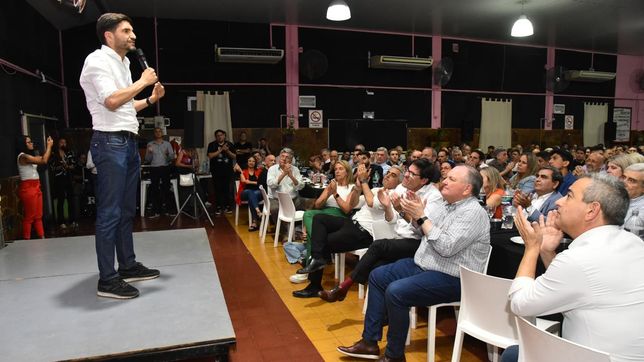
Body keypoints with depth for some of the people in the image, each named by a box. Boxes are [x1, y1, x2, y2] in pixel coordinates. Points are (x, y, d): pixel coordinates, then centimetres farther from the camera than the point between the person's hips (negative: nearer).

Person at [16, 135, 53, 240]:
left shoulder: (30, 155, 16)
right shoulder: (23, 156, -14)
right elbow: (44, 161, -21)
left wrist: (48, 146, 9)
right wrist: (49, 146, -13)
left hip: (36, 187, 9)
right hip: (28, 188, -9)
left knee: (38, 216, 8)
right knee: (29, 216, -4)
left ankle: (42, 238, 11)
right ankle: (27, 241, 2)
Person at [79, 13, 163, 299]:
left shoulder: (122, 64, 22)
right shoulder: (97, 60, -6)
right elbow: (111, 101, -20)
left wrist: (151, 99, 14)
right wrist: (142, 82, -9)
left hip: (128, 141, 10)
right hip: (110, 142, -10)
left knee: (127, 209, 13)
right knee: (110, 212, -7)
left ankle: (128, 266, 24)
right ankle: (107, 279, 1)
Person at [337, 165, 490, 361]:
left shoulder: (473, 212, -16)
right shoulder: (451, 205, 12)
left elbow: (446, 247, -26)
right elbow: (428, 234, 16)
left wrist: (421, 217, -20)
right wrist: (415, 215, -1)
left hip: (451, 278, -10)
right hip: (424, 265, 10)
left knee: (395, 292, -27)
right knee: (377, 276, 4)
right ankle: (369, 341, 8)